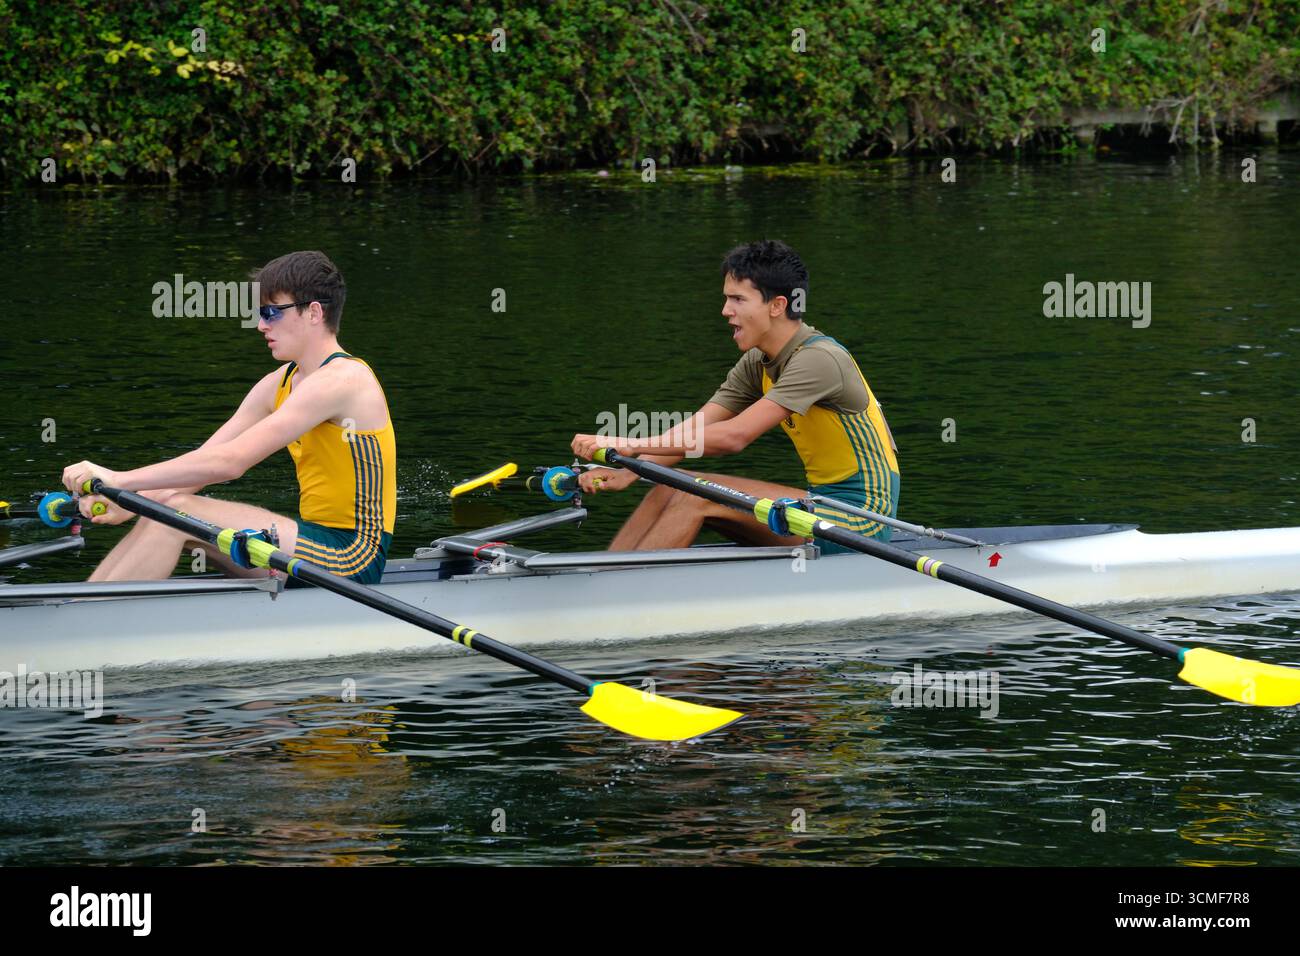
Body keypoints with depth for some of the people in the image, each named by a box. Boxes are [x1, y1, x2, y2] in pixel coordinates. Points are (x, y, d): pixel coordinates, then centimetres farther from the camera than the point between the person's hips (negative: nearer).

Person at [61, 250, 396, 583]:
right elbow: (207, 458, 7)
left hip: (350, 559, -9)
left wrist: (118, 479, -22)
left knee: (177, 511, -15)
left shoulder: (341, 379, -16)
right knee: (163, 512, 1)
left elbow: (230, 461, -22)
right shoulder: (279, 384, 14)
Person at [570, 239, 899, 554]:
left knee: (696, 496, -19)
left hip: (860, 520, -9)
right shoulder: (757, 364, 9)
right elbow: (693, 430, 2)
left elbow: (734, 436, -27)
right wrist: (626, 473, -15)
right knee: (671, 489, -2)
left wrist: (628, 445, -28)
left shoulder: (819, 359, -20)